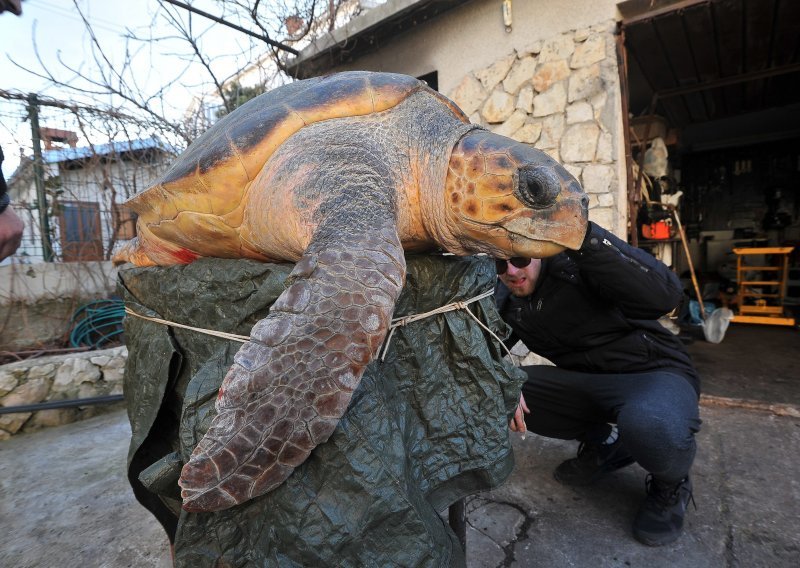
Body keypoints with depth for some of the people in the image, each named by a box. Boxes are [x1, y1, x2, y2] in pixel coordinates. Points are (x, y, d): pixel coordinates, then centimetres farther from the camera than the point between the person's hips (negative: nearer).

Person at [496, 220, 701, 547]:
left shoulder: (575, 262, -21)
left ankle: (670, 485, 0)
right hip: (588, 382, 6)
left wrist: (584, 234, -45)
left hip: (655, 373, -5)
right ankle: (602, 442, 9)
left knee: (650, 425, -40)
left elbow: (665, 296, -36)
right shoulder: (505, 303, -3)